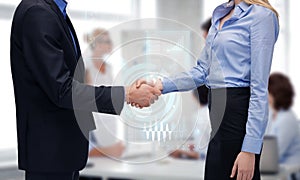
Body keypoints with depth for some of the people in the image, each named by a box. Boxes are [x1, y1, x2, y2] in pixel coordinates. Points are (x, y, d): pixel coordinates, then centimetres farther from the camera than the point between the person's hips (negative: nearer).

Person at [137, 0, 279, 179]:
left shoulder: (261, 15, -11)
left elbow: (259, 87, -15)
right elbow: (202, 71, 14)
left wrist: (250, 148, -18)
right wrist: (161, 85, 0)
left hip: (238, 112, -8)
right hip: (217, 107, 8)